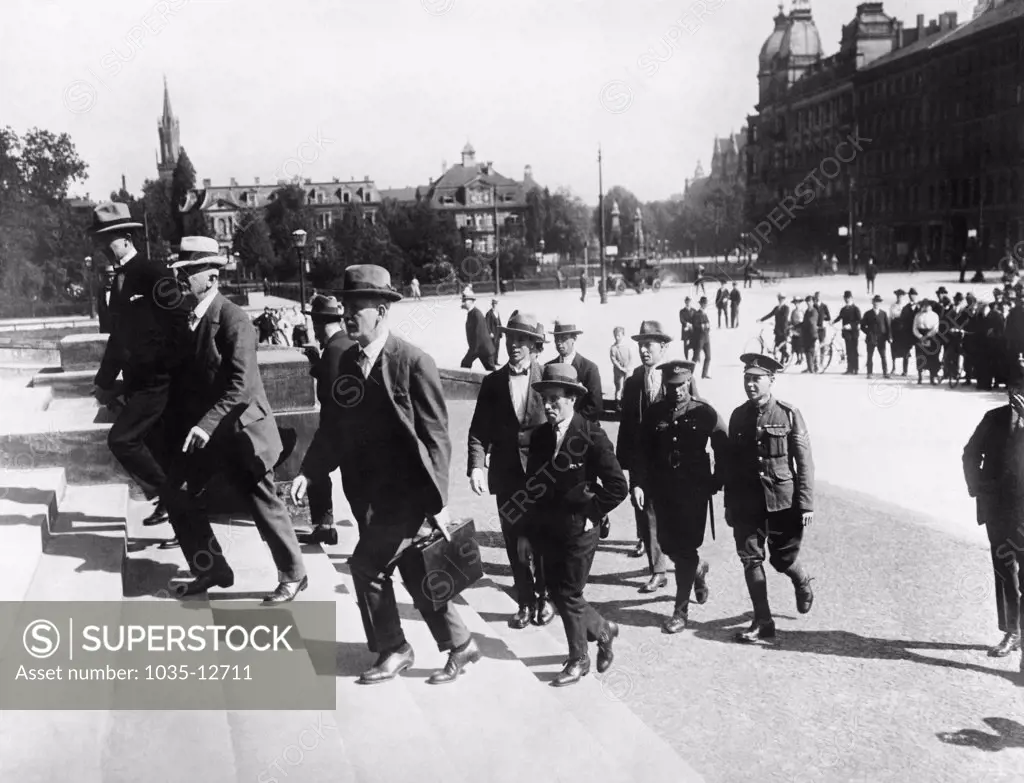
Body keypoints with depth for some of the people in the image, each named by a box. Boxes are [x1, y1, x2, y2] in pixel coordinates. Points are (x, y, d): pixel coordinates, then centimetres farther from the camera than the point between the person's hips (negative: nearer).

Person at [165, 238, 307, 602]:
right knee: (178, 492, 6)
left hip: (239, 427, -8)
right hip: (204, 429, 8)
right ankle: (210, 569, 21)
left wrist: (208, 423, -26)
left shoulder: (233, 318, -17)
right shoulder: (189, 317, 5)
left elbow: (241, 384, -22)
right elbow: (192, 376, 12)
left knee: (264, 503, 2)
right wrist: (192, 423, 4)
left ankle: (293, 575, 19)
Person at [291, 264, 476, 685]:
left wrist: (437, 503, -15)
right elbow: (337, 423, 10)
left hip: (408, 490, -7)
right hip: (368, 490, 7)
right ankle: (459, 644, 30)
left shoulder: (414, 362, -15)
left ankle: (393, 649, 14)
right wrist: (308, 470, -2)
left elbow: (436, 436, -14)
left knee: (366, 565, -7)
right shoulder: (347, 361, 4)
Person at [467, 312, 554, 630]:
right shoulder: (492, 383, 3)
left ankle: (545, 598, 26)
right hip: (506, 474, 2)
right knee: (514, 542, 8)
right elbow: (479, 430, 2)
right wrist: (476, 465, -12)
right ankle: (525, 602, 23)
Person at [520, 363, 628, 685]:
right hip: (547, 530, 6)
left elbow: (617, 487, -13)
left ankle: (579, 661, 23)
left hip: (578, 530, -6)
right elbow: (532, 486, 8)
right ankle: (603, 630, 38)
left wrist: (591, 514, -12)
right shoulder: (540, 435, 2)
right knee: (557, 592, 13)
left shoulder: (592, 436, -15)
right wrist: (526, 531, 6)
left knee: (569, 595, 2)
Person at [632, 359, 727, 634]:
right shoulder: (655, 413, 1)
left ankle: (681, 610, 8)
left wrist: (716, 482, -2)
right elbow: (642, 451, 1)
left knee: (686, 549, -4)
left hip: (694, 490, -3)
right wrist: (638, 484, -9)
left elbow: (724, 449, 2)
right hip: (663, 490, 3)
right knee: (668, 545, 11)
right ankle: (698, 569, 45)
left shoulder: (704, 413, -6)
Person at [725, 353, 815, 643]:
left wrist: (806, 504, -10)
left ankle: (802, 583, 42)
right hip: (747, 502, 3)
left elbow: (804, 463, -6)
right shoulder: (738, 416, 4)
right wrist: (729, 504, 9)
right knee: (751, 559, 0)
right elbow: (731, 462, 9)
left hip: (783, 501, -3)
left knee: (782, 559, 8)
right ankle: (763, 622, 10)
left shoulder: (789, 415, -7)